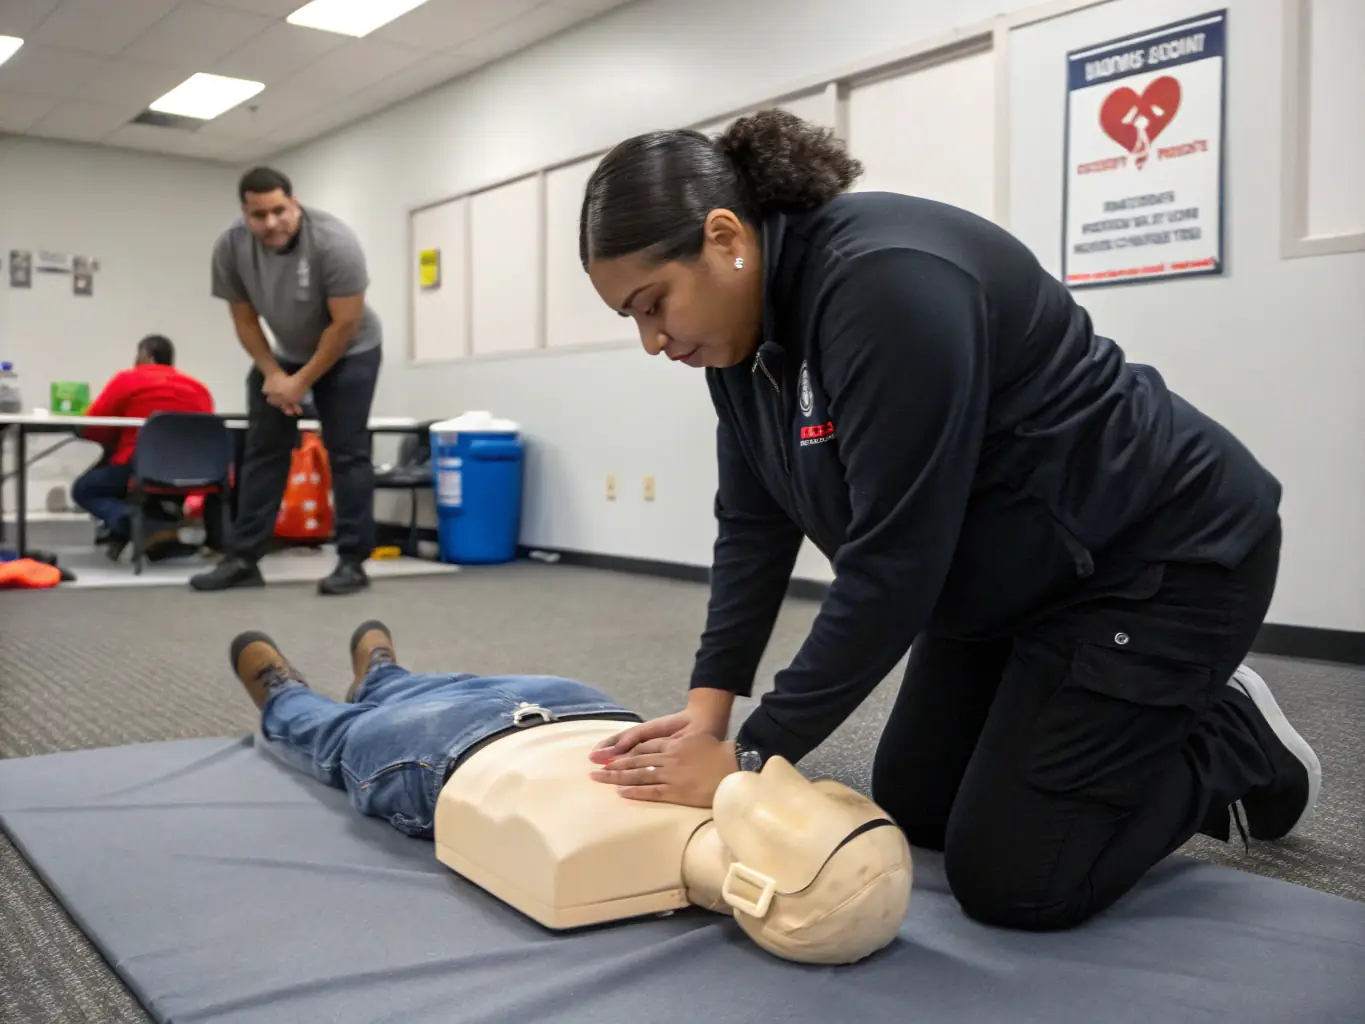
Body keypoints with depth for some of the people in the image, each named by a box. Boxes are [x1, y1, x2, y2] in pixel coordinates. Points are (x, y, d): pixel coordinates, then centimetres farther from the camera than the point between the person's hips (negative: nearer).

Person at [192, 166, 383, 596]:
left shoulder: (333, 241, -31)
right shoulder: (230, 247, -18)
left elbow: (344, 325, -27)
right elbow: (244, 320, -6)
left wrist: (302, 382, -22)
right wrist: (272, 374, -13)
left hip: (349, 352, -5)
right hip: (284, 353, 5)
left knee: (346, 453, -9)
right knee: (263, 451, 2)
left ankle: (353, 561, -5)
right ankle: (244, 560, 6)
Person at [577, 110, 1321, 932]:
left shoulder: (885, 284, -33)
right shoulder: (747, 321, -4)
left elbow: (892, 562, -32)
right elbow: (754, 526, 0)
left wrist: (752, 758, -25)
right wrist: (710, 706, -8)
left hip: (1159, 559, -9)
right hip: (1007, 577, 9)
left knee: (1007, 880, -7)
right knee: (910, 809, 13)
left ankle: (1240, 750, 15)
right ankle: (1155, 714, 28)